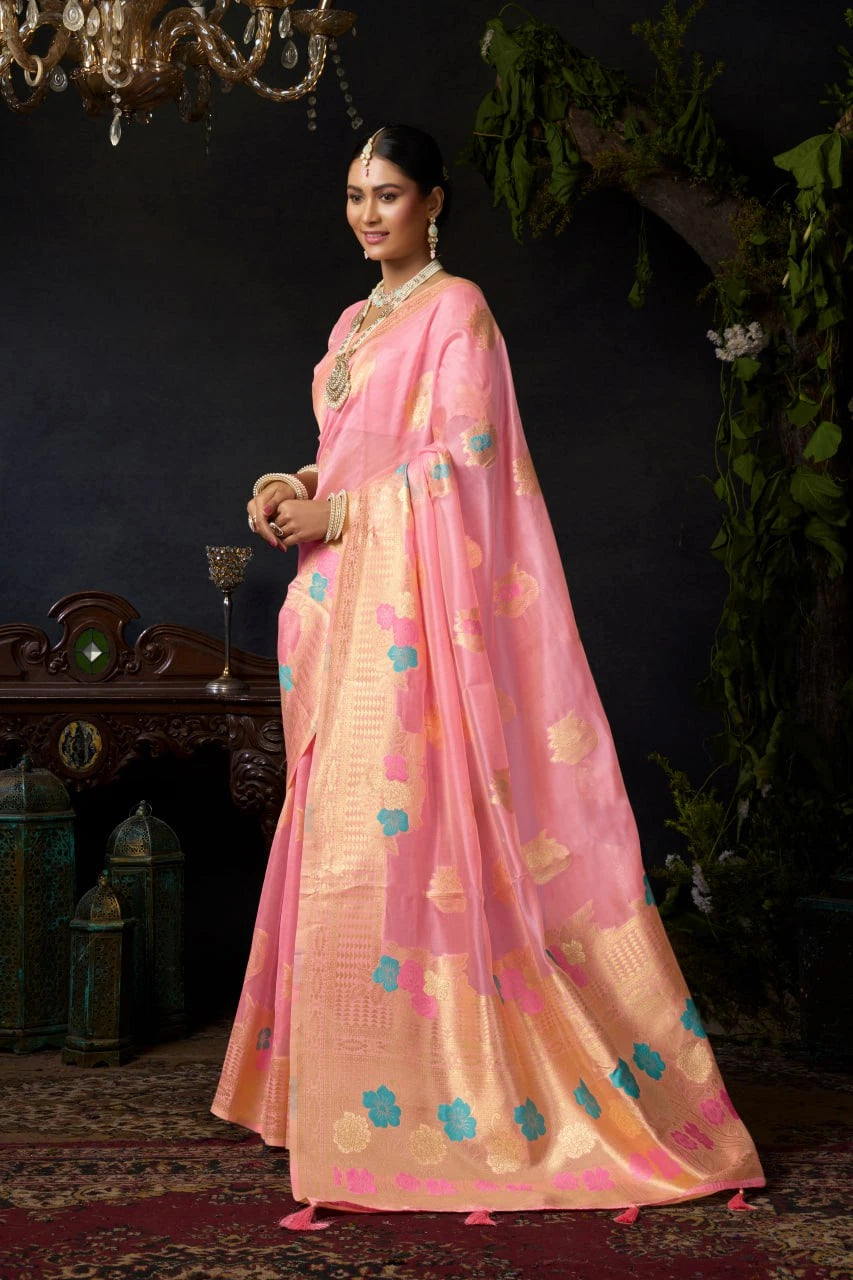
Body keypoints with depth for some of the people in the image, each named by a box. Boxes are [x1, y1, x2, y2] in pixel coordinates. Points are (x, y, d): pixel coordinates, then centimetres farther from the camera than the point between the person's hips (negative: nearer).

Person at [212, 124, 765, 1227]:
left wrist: (342, 514, -12)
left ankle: (421, 1098, -4)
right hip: (345, 598, 8)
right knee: (340, 828, 6)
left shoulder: (456, 307, -3)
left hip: (414, 598, -8)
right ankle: (346, 1083, 12)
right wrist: (300, 489, 5)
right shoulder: (354, 323, 22)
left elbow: (461, 456, -11)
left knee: (390, 827, -12)